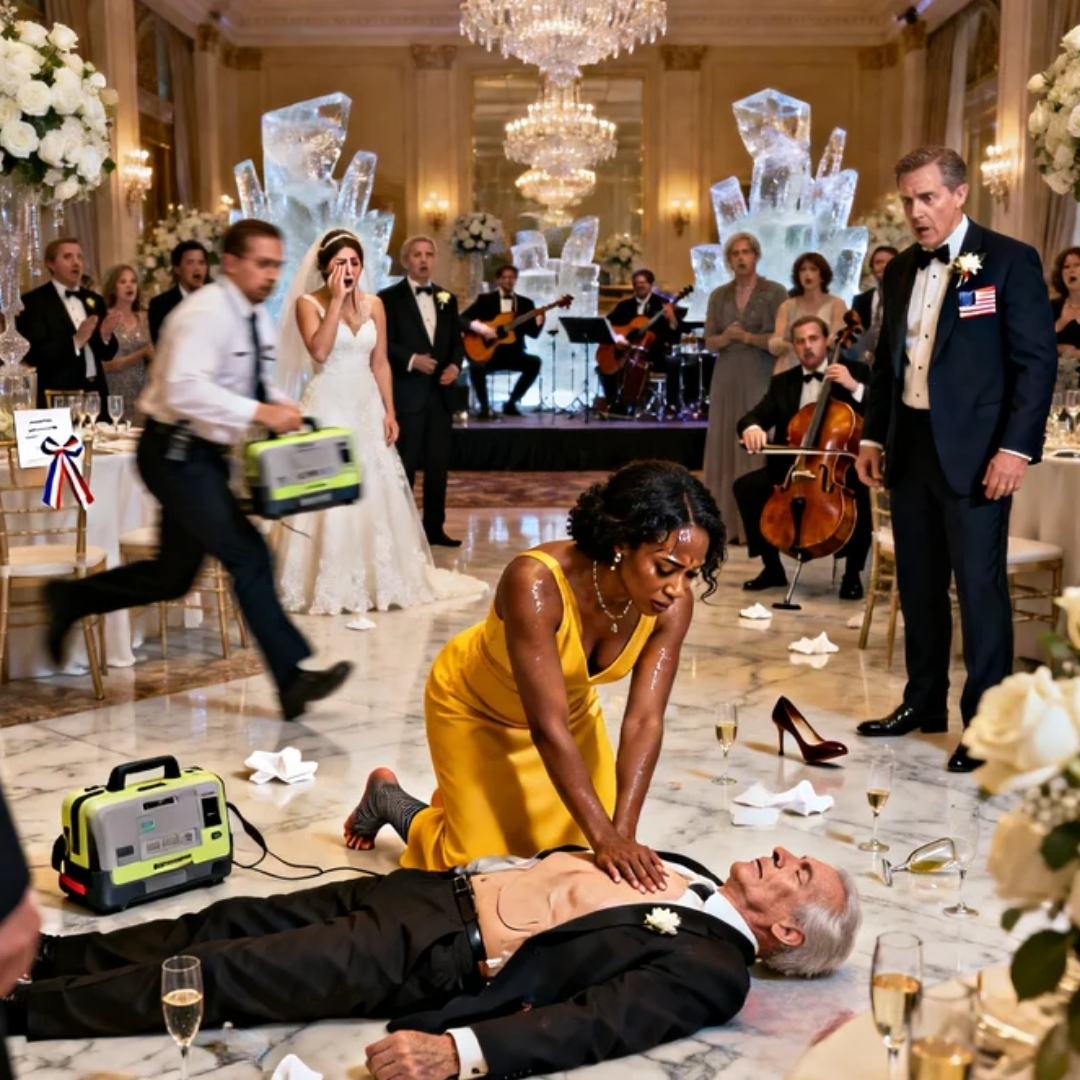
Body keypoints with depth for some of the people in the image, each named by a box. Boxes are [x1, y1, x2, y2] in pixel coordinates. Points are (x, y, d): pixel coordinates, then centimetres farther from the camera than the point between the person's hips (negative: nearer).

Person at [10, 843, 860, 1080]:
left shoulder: (713, 965, -12)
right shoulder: (685, 871, 13)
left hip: (441, 958, -7)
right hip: (441, 886, 7)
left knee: (222, 974, -8)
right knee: (226, 925, 7)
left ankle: (21, 1007, 4)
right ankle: (37, 956, 19)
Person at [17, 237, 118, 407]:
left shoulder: (94, 299, 13)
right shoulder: (33, 301, -4)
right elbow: (33, 355, -13)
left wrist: (105, 335, -6)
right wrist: (74, 341, -20)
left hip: (96, 394, 5)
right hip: (58, 398, -5)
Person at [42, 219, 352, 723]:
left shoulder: (258, 319, 8)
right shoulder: (206, 313, -20)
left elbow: (254, 385, 20)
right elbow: (184, 388, -34)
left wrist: (281, 404, -2)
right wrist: (259, 412, -36)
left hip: (205, 453, 10)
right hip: (175, 451, -10)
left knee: (172, 576, 16)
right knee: (247, 555, -15)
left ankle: (71, 597, 33)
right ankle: (292, 677, -12)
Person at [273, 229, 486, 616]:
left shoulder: (373, 304, 7)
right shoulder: (308, 303, -6)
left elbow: (380, 363, 9)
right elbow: (320, 351, -23)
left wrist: (389, 412, 3)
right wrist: (336, 300, -20)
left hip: (366, 407, 5)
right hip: (327, 407, -4)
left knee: (375, 493, 7)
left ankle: (379, 578, 19)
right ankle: (327, 583, 4)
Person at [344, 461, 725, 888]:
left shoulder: (673, 605, -26)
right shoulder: (536, 584, -41)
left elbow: (644, 722, -26)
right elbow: (547, 726, -40)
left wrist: (622, 832, -35)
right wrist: (603, 836, -43)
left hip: (570, 706, 5)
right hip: (476, 707, -5)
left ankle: (468, 801, 34)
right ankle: (387, 799, 26)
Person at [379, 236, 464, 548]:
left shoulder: (447, 298, 14)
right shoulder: (389, 298, -2)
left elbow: (456, 340, 14)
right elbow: (382, 344, -9)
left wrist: (455, 365, -5)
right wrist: (412, 360, -20)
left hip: (440, 392, 5)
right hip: (406, 393, -5)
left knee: (439, 464, 8)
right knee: (404, 465, 0)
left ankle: (434, 527, 17)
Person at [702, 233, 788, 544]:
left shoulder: (775, 292, 1)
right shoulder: (719, 296, 13)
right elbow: (709, 342, 9)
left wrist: (749, 337, -17)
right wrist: (726, 337, -12)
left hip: (762, 380, -4)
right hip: (727, 380, 4)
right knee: (725, 448, 1)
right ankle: (727, 524, 5)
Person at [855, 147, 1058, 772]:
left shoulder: (1010, 260, -6)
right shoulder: (901, 271, 12)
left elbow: (1038, 362, -9)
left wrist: (1016, 447, -16)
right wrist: (873, 436, 12)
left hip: (974, 451, -6)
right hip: (910, 447, 6)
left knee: (980, 586, -2)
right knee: (918, 582, 13)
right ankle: (924, 702, 26)